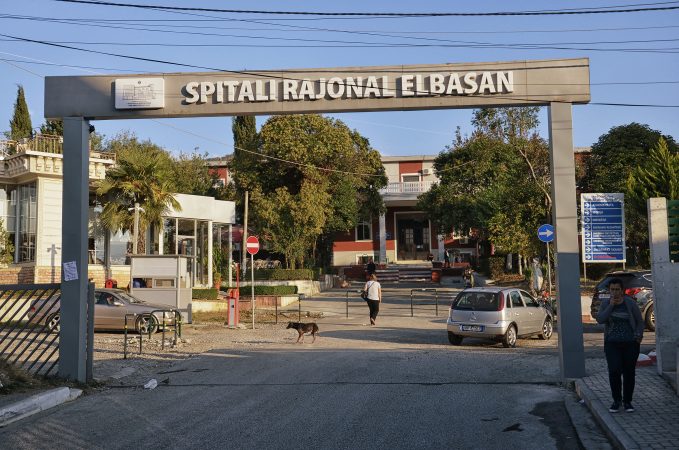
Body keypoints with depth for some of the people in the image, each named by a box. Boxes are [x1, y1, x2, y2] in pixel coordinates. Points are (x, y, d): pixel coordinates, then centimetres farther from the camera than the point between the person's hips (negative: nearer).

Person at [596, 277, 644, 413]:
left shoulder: (630, 303, -2)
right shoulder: (605, 303, 2)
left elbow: (640, 321, 4)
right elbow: (600, 319, -11)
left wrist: (639, 336, -7)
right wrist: (611, 306, -16)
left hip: (630, 344, 0)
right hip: (612, 344, 0)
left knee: (629, 373, 4)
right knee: (614, 372, -9)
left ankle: (627, 401, 17)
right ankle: (616, 400, 7)